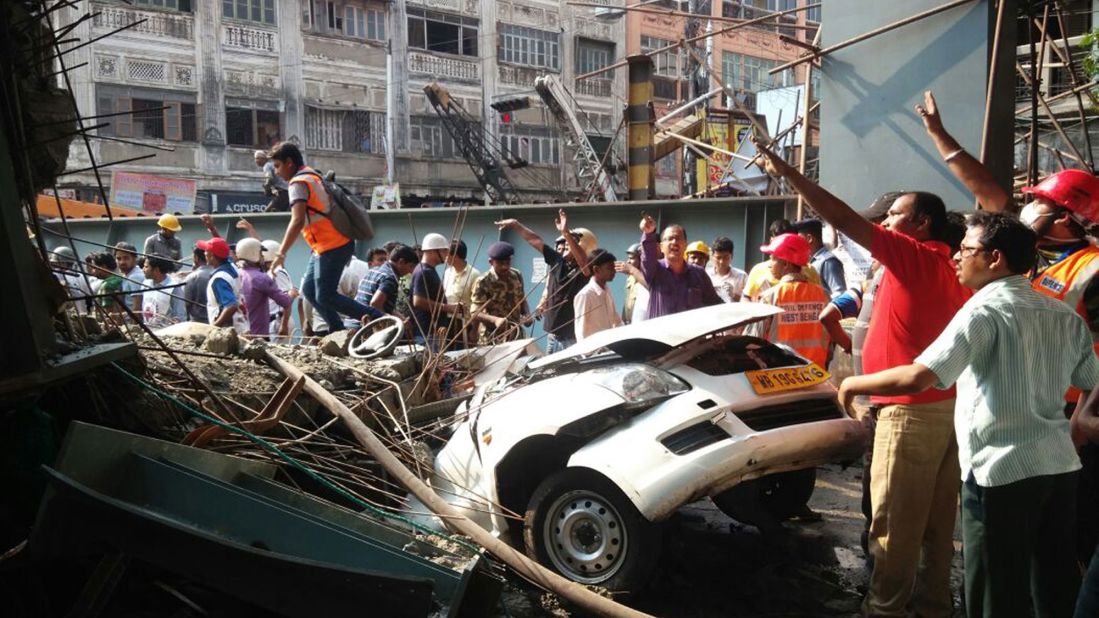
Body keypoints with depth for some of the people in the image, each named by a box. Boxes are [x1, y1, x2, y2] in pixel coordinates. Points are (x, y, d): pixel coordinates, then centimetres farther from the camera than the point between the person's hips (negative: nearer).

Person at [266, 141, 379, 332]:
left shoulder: (299, 183, -13)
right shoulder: (313, 175, 17)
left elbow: (297, 222, -26)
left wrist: (281, 254, -25)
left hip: (332, 247, -10)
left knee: (325, 296, -7)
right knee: (309, 289, 14)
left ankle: (376, 318, -4)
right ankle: (337, 330, 16)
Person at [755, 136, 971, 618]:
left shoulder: (913, 256, -12)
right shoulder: (950, 268, 14)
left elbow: (844, 220, -17)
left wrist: (787, 172, -14)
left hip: (912, 408, -9)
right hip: (947, 404, 9)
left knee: (896, 520, 0)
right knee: (936, 519, 15)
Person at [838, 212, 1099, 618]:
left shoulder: (984, 311, -13)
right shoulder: (1065, 315, 11)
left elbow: (918, 378, -25)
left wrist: (854, 384, -12)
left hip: (1001, 469, -8)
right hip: (1060, 464, 8)